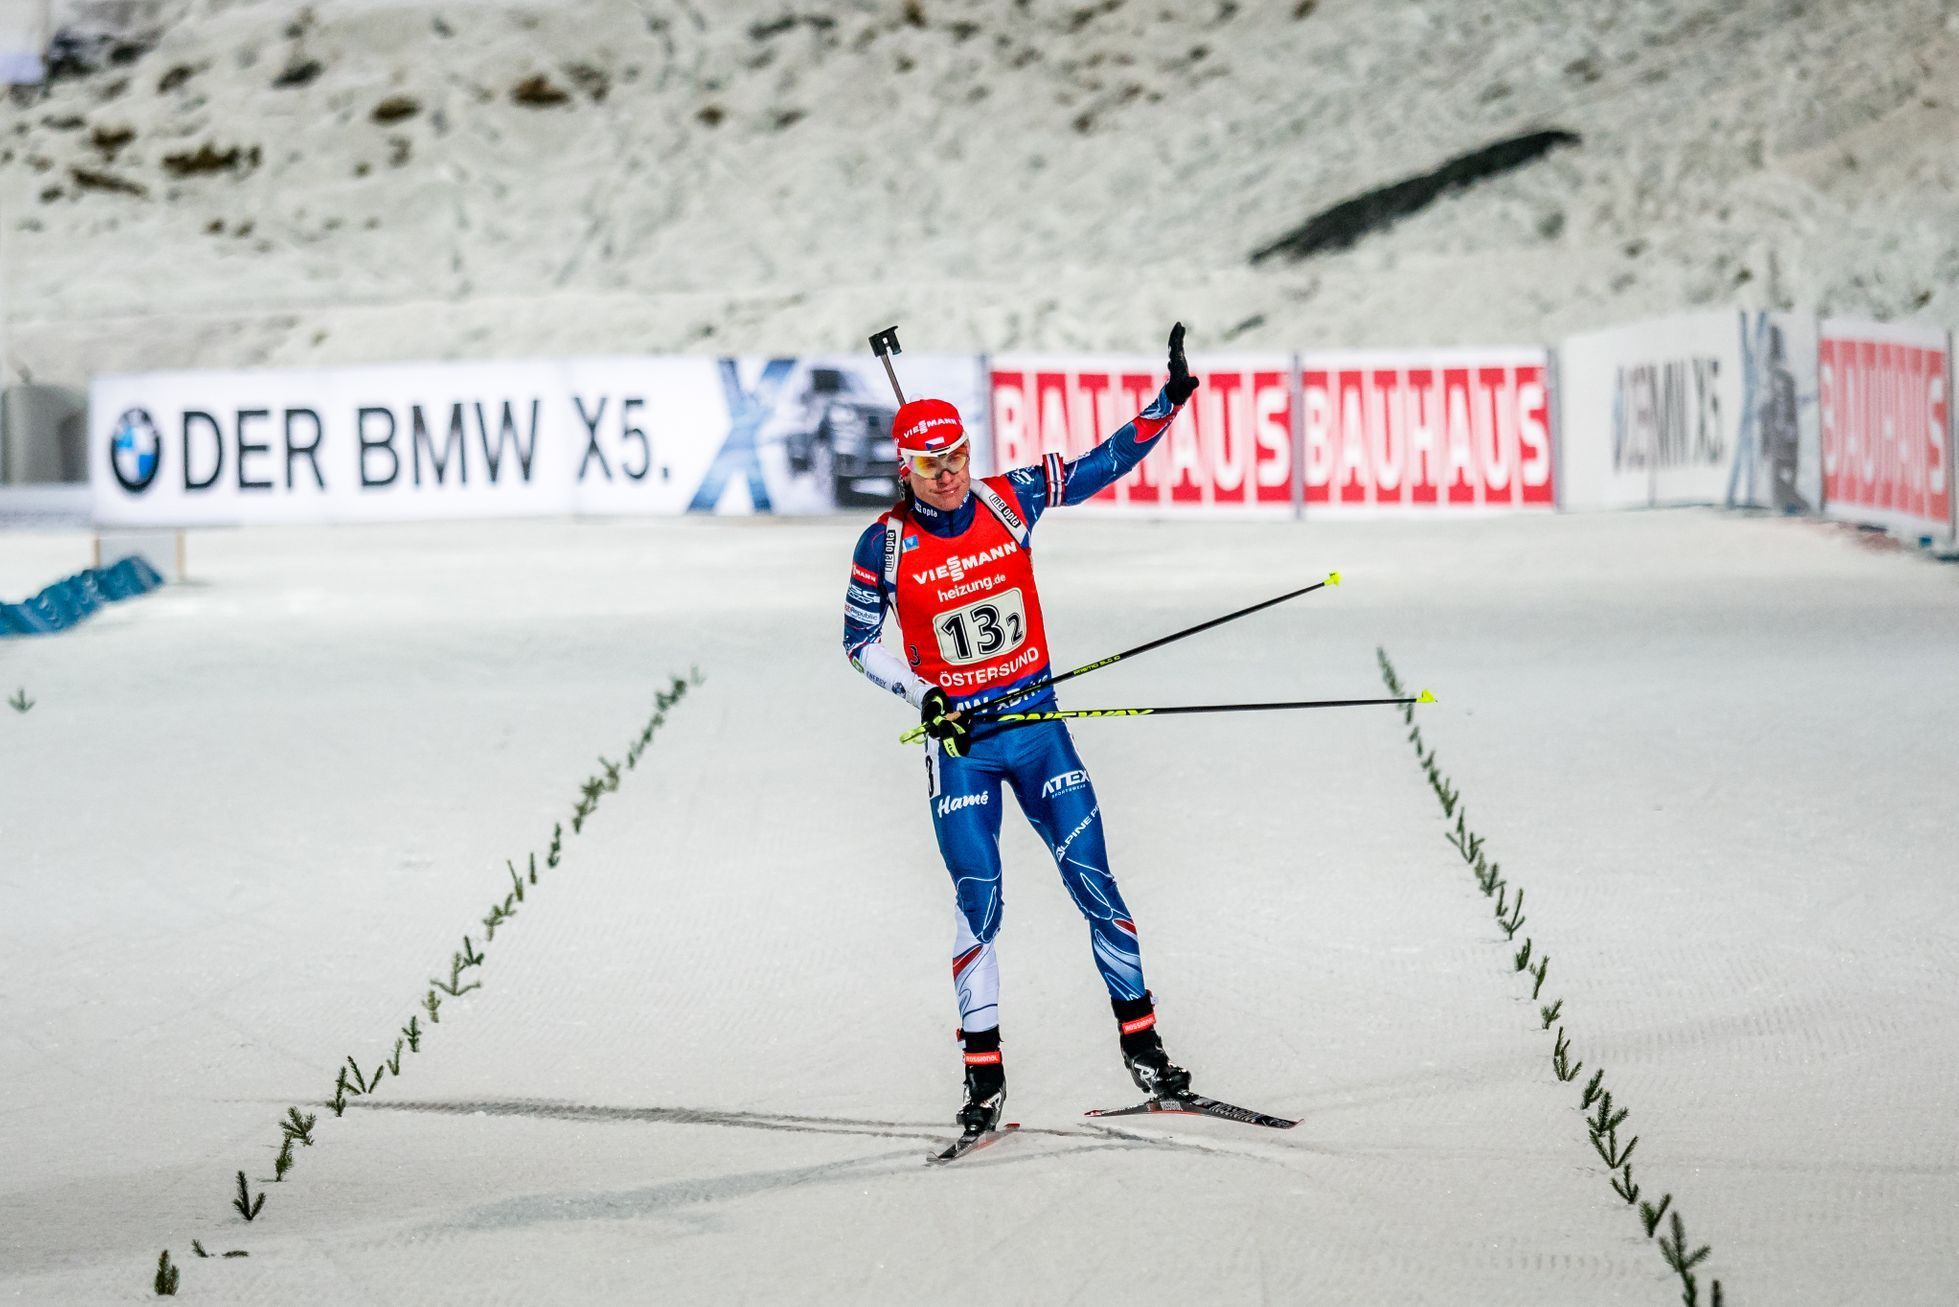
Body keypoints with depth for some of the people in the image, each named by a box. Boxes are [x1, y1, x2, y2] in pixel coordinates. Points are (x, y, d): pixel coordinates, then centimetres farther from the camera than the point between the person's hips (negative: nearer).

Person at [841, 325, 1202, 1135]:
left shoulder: (1011, 500, -4)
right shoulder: (886, 545, -8)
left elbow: (1110, 462, 2)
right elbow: (858, 641, 2)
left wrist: (1171, 398, -9)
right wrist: (922, 695, -11)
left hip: (1036, 720, 2)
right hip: (957, 738, -2)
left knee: (1094, 882, 0)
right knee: (979, 904, -4)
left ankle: (1141, 1046, 11)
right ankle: (985, 1077, 5)